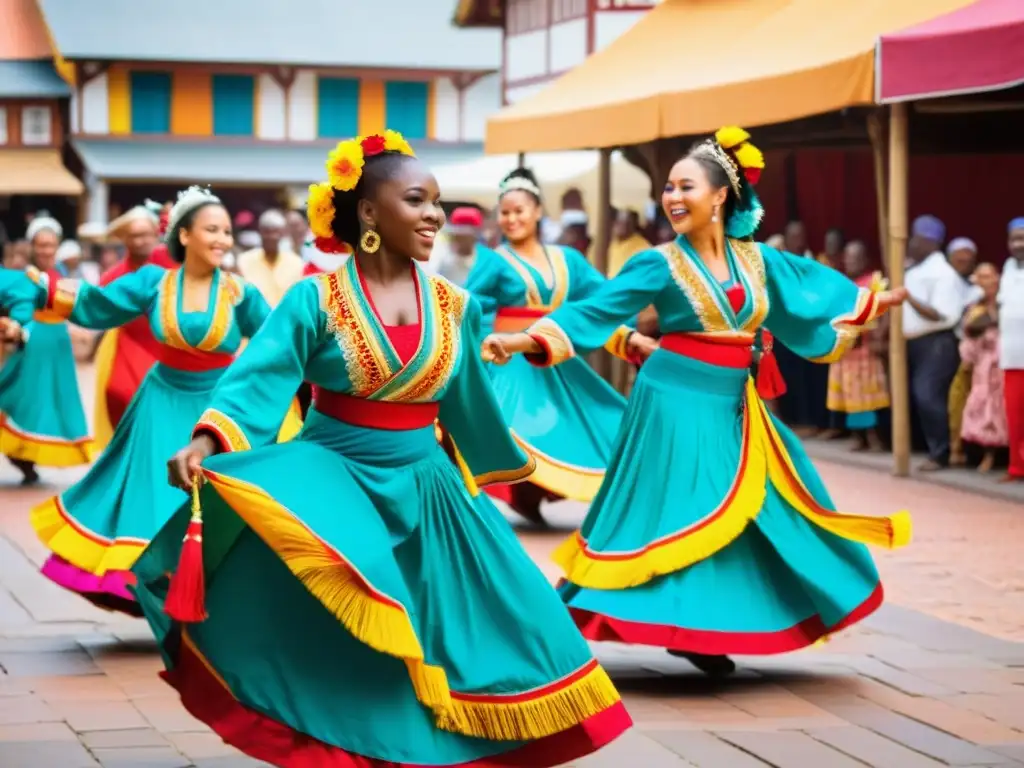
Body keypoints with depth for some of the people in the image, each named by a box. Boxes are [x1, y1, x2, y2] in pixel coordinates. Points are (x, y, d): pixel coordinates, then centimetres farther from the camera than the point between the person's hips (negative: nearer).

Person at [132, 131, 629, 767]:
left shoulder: (452, 307, 3)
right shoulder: (317, 300, -10)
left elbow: (469, 402, 19)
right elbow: (259, 378, -20)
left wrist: (501, 460, 32)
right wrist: (206, 442, -36)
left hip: (422, 489, 5)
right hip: (334, 481, -5)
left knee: (499, 612, 4)